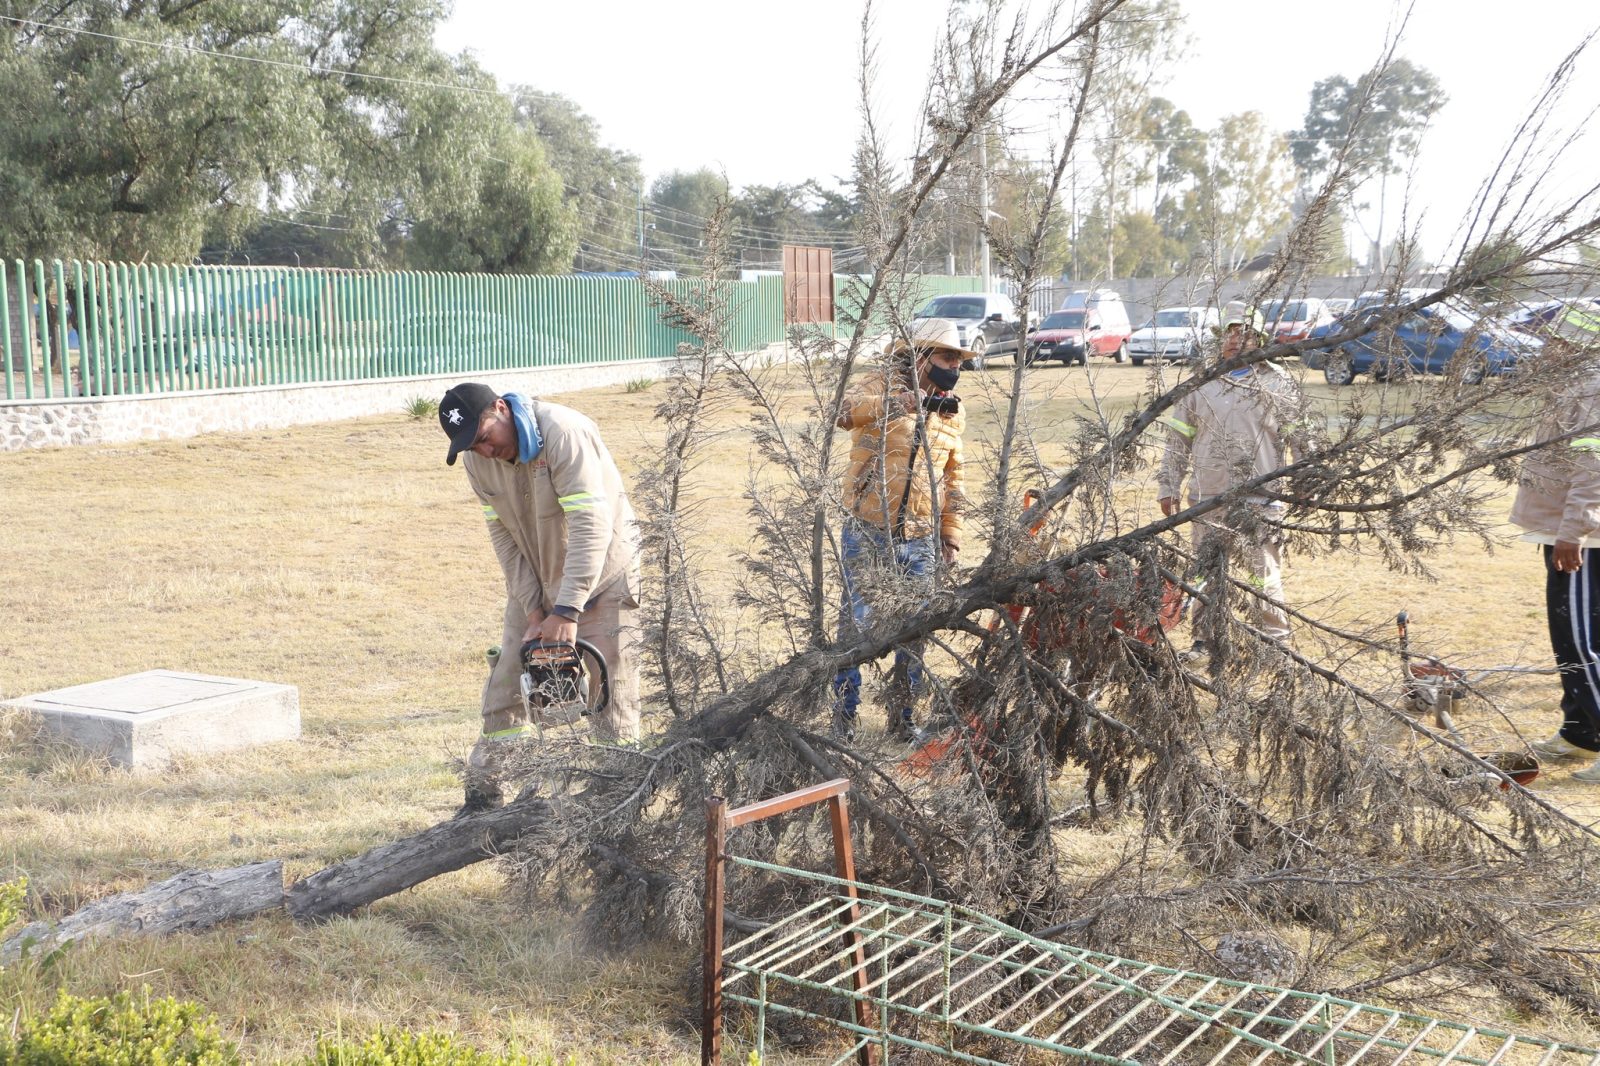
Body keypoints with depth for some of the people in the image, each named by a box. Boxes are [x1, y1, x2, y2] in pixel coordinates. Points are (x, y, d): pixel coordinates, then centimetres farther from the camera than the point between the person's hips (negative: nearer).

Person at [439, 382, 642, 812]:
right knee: (505, 690, 7)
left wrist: (567, 611, -36)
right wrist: (534, 611, -11)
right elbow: (504, 536, -3)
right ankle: (482, 798, 18)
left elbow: (591, 526, -33)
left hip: (600, 576, -6)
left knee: (610, 697, -5)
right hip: (535, 583, 6)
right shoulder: (478, 459, -7)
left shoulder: (564, 432, -28)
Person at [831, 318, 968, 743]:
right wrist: (895, 403, -48)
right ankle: (844, 715, 14)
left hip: (918, 541, 5)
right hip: (866, 535, -4)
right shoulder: (885, 388, -8)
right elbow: (848, 413, -31)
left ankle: (902, 716, 21)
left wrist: (952, 534, 12)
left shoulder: (953, 412, 9)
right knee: (855, 623, 1)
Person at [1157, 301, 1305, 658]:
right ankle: (1205, 640, 18)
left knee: (1265, 575, -1)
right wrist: (1168, 487, 6)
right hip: (1208, 499, 2)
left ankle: (1275, 640, 11)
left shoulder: (1279, 383, 3)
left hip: (1261, 499, -2)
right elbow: (1177, 439, 10)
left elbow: (1300, 437, 6)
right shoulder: (1201, 383, 8)